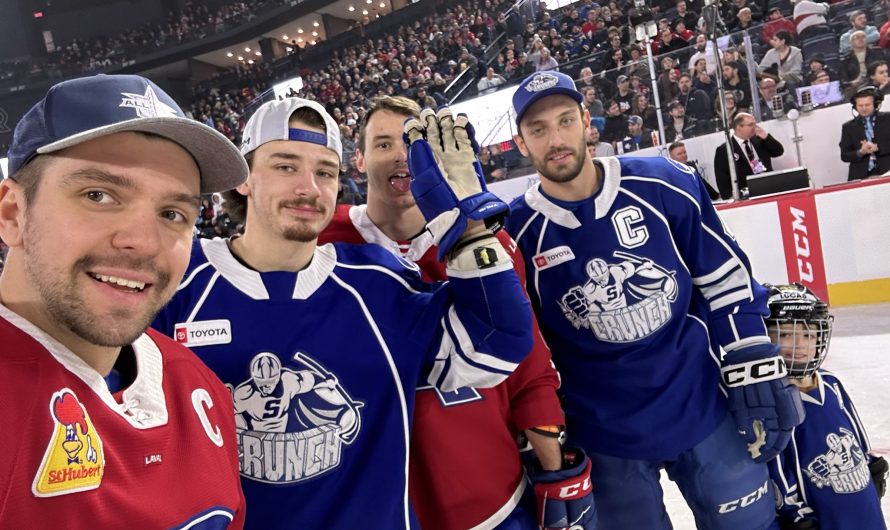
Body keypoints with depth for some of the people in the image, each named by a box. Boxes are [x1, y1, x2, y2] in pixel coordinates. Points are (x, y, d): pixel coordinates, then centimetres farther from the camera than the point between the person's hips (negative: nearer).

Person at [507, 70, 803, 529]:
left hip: (703, 410, 2)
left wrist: (756, 368, -1)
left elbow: (727, 279, 1)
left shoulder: (665, 185, -8)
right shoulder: (516, 234, -10)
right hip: (603, 438, -1)